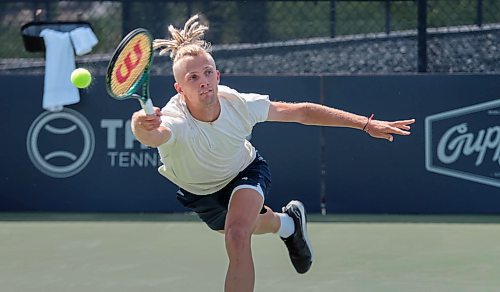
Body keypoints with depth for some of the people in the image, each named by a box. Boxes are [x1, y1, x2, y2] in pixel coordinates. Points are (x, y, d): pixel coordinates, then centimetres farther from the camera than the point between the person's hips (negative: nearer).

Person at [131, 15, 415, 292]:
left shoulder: (238, 104, -32)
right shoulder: (174, 121, -42)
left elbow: (301, 112, -18)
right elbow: (154, 134, -69)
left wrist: (366, 124, -19)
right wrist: (142, 126, -95)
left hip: (244, 171, -1)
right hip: (198, 191, 1)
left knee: (237, 237, -27)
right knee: (246, 226, 26)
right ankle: (289, 223, 59)